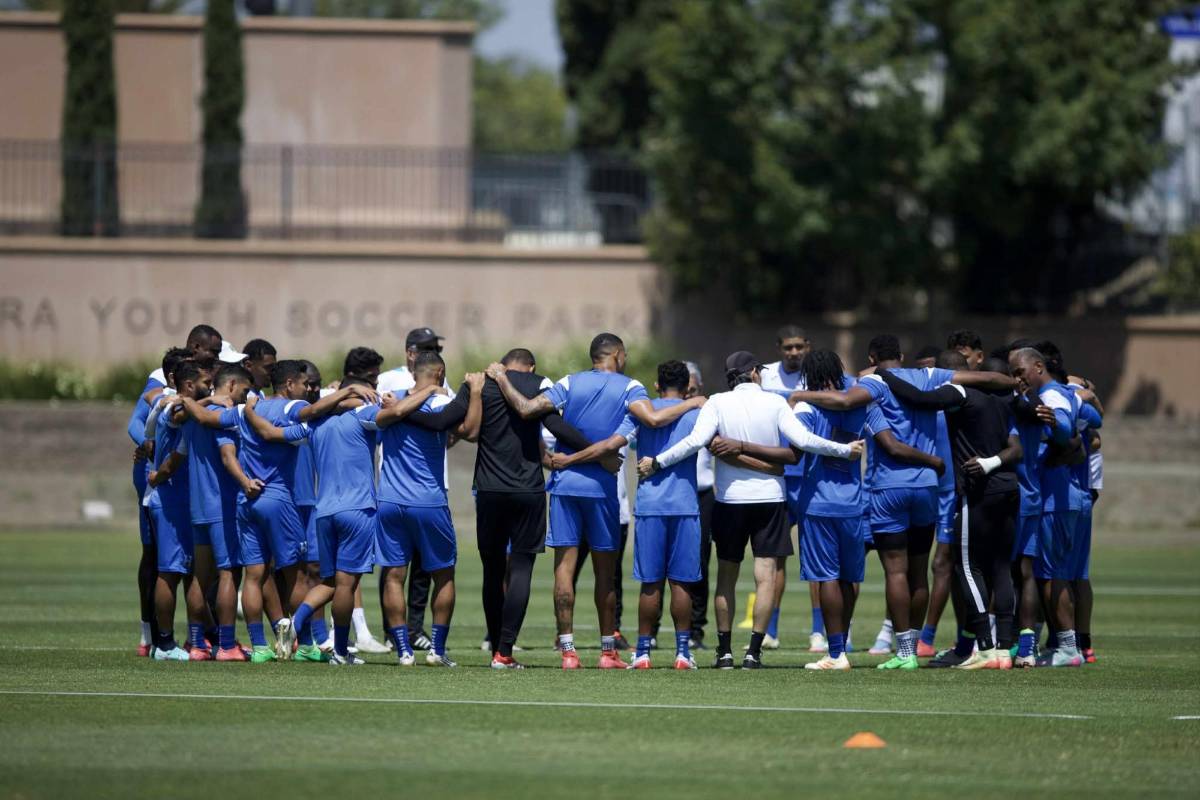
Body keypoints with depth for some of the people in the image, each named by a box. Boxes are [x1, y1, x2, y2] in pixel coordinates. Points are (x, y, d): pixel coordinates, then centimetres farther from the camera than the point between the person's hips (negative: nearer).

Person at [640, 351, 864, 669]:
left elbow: (696, 440, -15)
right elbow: (803, 441, -10)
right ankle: (754, 650, -7)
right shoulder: (774, 403, -4)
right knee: (765, 576, 0)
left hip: (730, 499, 1)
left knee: (726, 577, 11)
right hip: (769, 498, -1)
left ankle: (725, 651, 11)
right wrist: (845, 450, 0)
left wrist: (657, 462, -9)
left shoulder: (718, 403, -4)